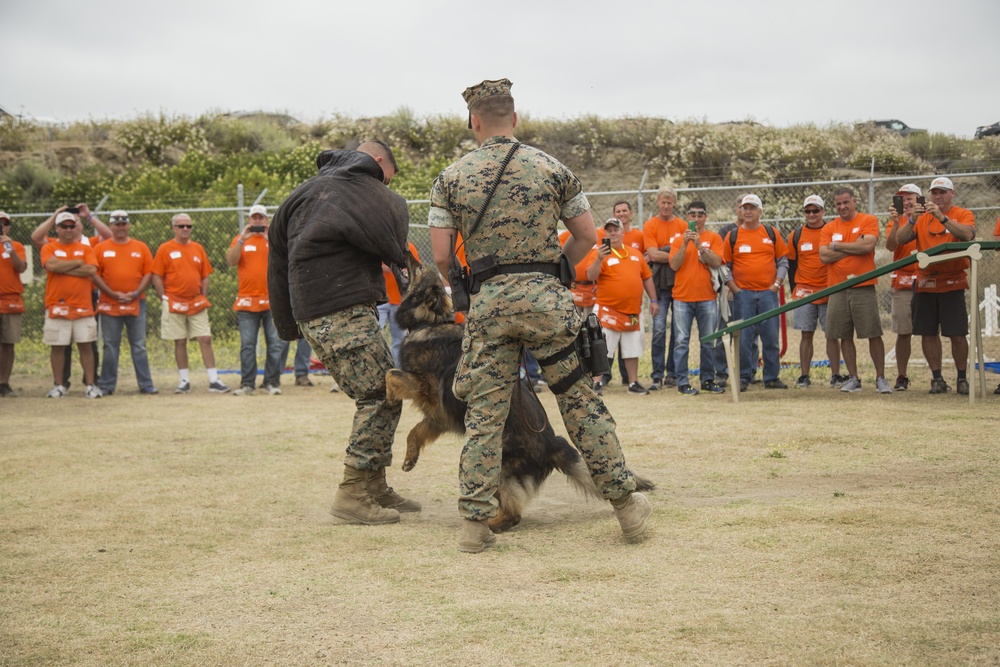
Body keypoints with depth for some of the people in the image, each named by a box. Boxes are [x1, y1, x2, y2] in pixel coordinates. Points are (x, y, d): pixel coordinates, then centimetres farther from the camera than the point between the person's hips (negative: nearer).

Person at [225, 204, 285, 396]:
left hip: (273, 301, 0)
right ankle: (247, 384, 4)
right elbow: (231, 261, -3)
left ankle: (272, 382, 4)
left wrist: (270, 239, -16)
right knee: (247, 345, 1)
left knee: (276, 343, -2)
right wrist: (242, 239, -14)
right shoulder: (240, 239, 12)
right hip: (246, 301, 1)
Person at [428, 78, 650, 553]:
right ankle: (626, 504, 11)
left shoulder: (451, 178, 3)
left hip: (488, 300, 0)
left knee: (483, 414, 5)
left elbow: (441, 256, -1)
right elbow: (587, 235, 7)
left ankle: (475, 522, 3)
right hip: (545, 297, 0)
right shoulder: (552, 168, 5)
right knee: (580, 403, 7)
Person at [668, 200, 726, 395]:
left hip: (707, 298, 0)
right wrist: (685, 244, -12)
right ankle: (682, 382, -2)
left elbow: (716, 262, -8)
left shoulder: (713, 238, 5)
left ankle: (707, 380, 13)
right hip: (683, 297, 0)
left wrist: (699, 245, -16)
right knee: (682, 341, -3)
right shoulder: (679, 239, 8)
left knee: (708, 342, 5)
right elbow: (674, 265, -4)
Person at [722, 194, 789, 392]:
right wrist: (734, 288, -4)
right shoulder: (732, 236, 5)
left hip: (768, 293, 1)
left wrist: (777, 283, -1)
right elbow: (725, 266, 6)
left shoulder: (772, 234, 8)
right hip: (743, 294, -1)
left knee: (771, 337, 2)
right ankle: (743, 378, 4)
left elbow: (783, 261, 11)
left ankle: (772, 377, 10)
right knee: (743, 338, -2)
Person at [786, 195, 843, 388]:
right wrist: (795, 289, 5)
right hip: (804, 291, 1)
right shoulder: (796, 235, 7)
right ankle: (804, 377, 6)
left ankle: (836, 376, 3)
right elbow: (791, 263, 11)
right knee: (806, 335, 3)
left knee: (832, 334, -1)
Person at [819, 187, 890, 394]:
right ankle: (853, 379, 14)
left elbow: (868, 246, -15)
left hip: (863, 288, -3)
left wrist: (837, 246, -5)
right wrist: (853, 248, -7)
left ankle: (881, 379, 3)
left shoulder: (869, 221, 2)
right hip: (837, 289, 3)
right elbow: (824, 256, -2)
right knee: (845, 336, 5)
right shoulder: (829, 228, 10)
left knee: (873, 334, -4)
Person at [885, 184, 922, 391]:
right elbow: (891, 246, -6)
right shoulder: (895, 221, 11)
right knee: (903, 332, 1)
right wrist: (896, 222, -16)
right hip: (903, 282, 1)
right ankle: (901, 377, 6)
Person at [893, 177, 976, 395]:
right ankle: (937, 379, 13)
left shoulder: (964, 215, 2)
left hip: (952, 283, -3)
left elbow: (967, 234, -19)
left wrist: (942, 217, -27)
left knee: (957, 334, -4)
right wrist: (912, 220, -19)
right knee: (928, 333, 3)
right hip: (926, 284, 3)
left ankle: (962, 379, 9)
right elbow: (899, 240, -2)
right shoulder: (921, 217, 10)